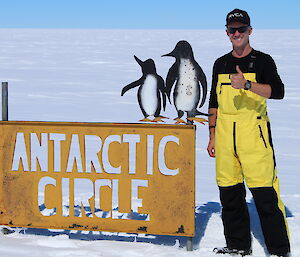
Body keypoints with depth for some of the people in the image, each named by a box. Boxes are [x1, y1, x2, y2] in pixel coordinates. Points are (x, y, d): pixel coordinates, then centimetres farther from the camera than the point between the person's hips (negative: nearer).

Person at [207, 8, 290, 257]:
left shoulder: (263, 61, 2)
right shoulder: (220, 64, 16)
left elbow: (278, 91, -14)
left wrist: (247, 84, -27)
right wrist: (212, 135, 15)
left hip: (254, 132, -5)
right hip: (225, 135, 5)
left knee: (265, 193, -10)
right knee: (229, 192, 8)